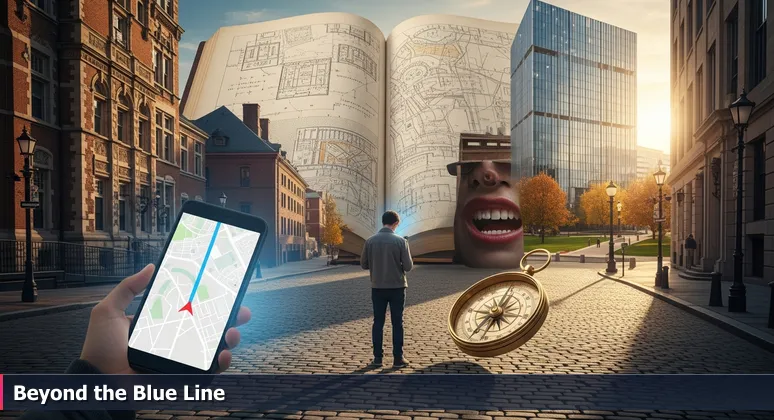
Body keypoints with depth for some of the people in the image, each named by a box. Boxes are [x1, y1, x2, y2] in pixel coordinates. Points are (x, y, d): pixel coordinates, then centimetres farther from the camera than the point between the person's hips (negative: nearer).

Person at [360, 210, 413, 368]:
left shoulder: (370, 241, -3)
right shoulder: (401, 240, -11)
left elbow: (364, 264, 3)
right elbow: (408, 266, -10)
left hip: (377, 288, 2)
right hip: (397, 287, -2)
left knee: (378, 322, 11)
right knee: (397, 323, 7)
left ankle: (377, 357, 14)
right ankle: (398, 358, 11)